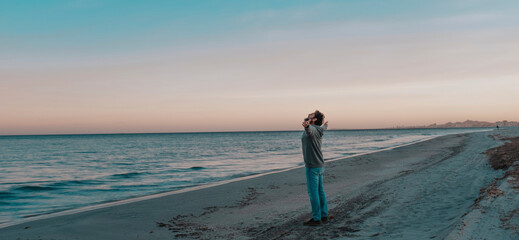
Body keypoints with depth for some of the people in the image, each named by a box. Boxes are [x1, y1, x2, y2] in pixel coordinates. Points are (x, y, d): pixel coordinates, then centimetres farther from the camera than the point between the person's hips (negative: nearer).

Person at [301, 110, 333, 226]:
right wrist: (324, 126, 62)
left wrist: (306, 125, -67)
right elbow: (322, 128, 38)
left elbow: (310, 129, -43)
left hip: (312, 166, -9)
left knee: (313, 192, -3)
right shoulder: (318, 131, 12)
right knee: (320, 191, 14)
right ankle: (324, 216, 21)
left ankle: (316, 218, 2)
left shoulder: (312, 129, -16)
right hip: (319, 165, 9)